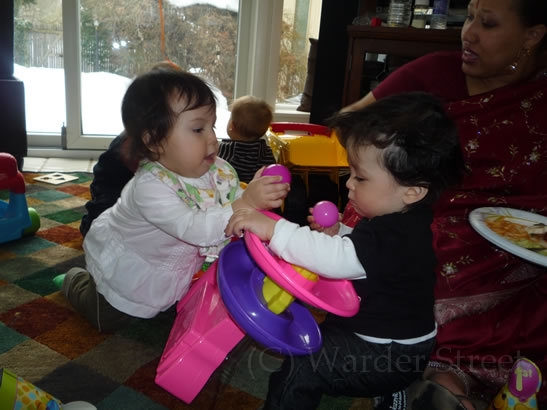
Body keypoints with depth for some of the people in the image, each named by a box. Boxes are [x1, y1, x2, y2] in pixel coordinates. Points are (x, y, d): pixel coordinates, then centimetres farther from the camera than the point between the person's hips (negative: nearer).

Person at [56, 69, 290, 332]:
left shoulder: (219, 170, -20)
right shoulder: (150, 186, -42)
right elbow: (194, 229, -51)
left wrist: (265, 201, -37)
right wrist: (246, 203, -61)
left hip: (172, 265, 6)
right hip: (124, 267, -6)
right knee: (107, 321, 14)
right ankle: (77, 280, 39)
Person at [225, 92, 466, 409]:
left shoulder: (398, 237, -32)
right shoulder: (398, 220, -1)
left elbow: (335, 259, -44)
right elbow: (354, 249, 14)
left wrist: (273, 228, -44)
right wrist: (335, 232, -4)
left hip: (390, 357, -10)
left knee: (300, 367, -16)